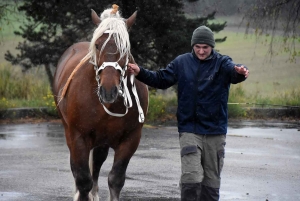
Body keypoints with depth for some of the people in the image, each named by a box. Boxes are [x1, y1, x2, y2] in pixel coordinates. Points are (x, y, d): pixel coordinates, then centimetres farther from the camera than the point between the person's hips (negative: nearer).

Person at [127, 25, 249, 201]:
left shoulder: (222, 63, -4)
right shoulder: (182, 63, 3)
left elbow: (233, 71, -25)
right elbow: (161, 79, 7)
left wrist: (240, 72, -49)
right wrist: (141, 73, -9)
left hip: (215, 132, 0)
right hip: (189, 130, 0)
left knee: (212, 181, 10)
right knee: (191, 178, -14)